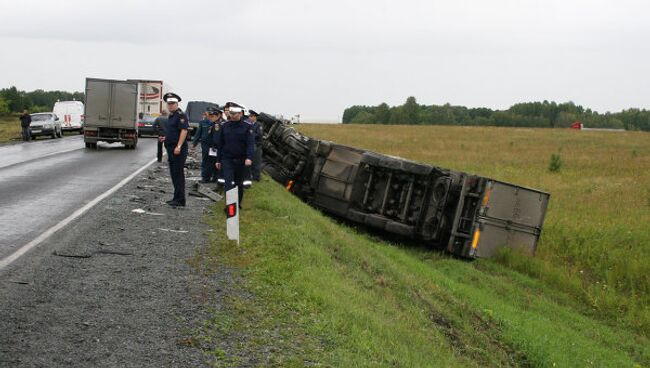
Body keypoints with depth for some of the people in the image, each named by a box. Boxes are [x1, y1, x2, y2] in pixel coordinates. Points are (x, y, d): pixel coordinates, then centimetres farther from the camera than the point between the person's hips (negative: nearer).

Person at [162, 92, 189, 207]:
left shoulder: (181, 115, -11)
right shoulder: (171, 116, 19)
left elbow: (184, 130, -19)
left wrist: (178, 146, -24)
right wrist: (166, 138, 16)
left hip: (178, 150, -10)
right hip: (171, 149, 10)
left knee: (178, 174, -9)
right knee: (174, 174, 13)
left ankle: (180, 200, -7)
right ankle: (177, 198, 19)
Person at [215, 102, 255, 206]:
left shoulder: (247, 127, -3)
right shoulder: (225, 126, 4)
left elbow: (251, 144, -11)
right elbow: (220, 144, 10)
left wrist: (249, 157, -26)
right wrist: (218, 160, 10)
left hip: (241, 160, -1)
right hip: (227, 159, 1)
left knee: (239, 183, 11)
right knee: (228, 183, -11)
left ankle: (238, 204, 24)